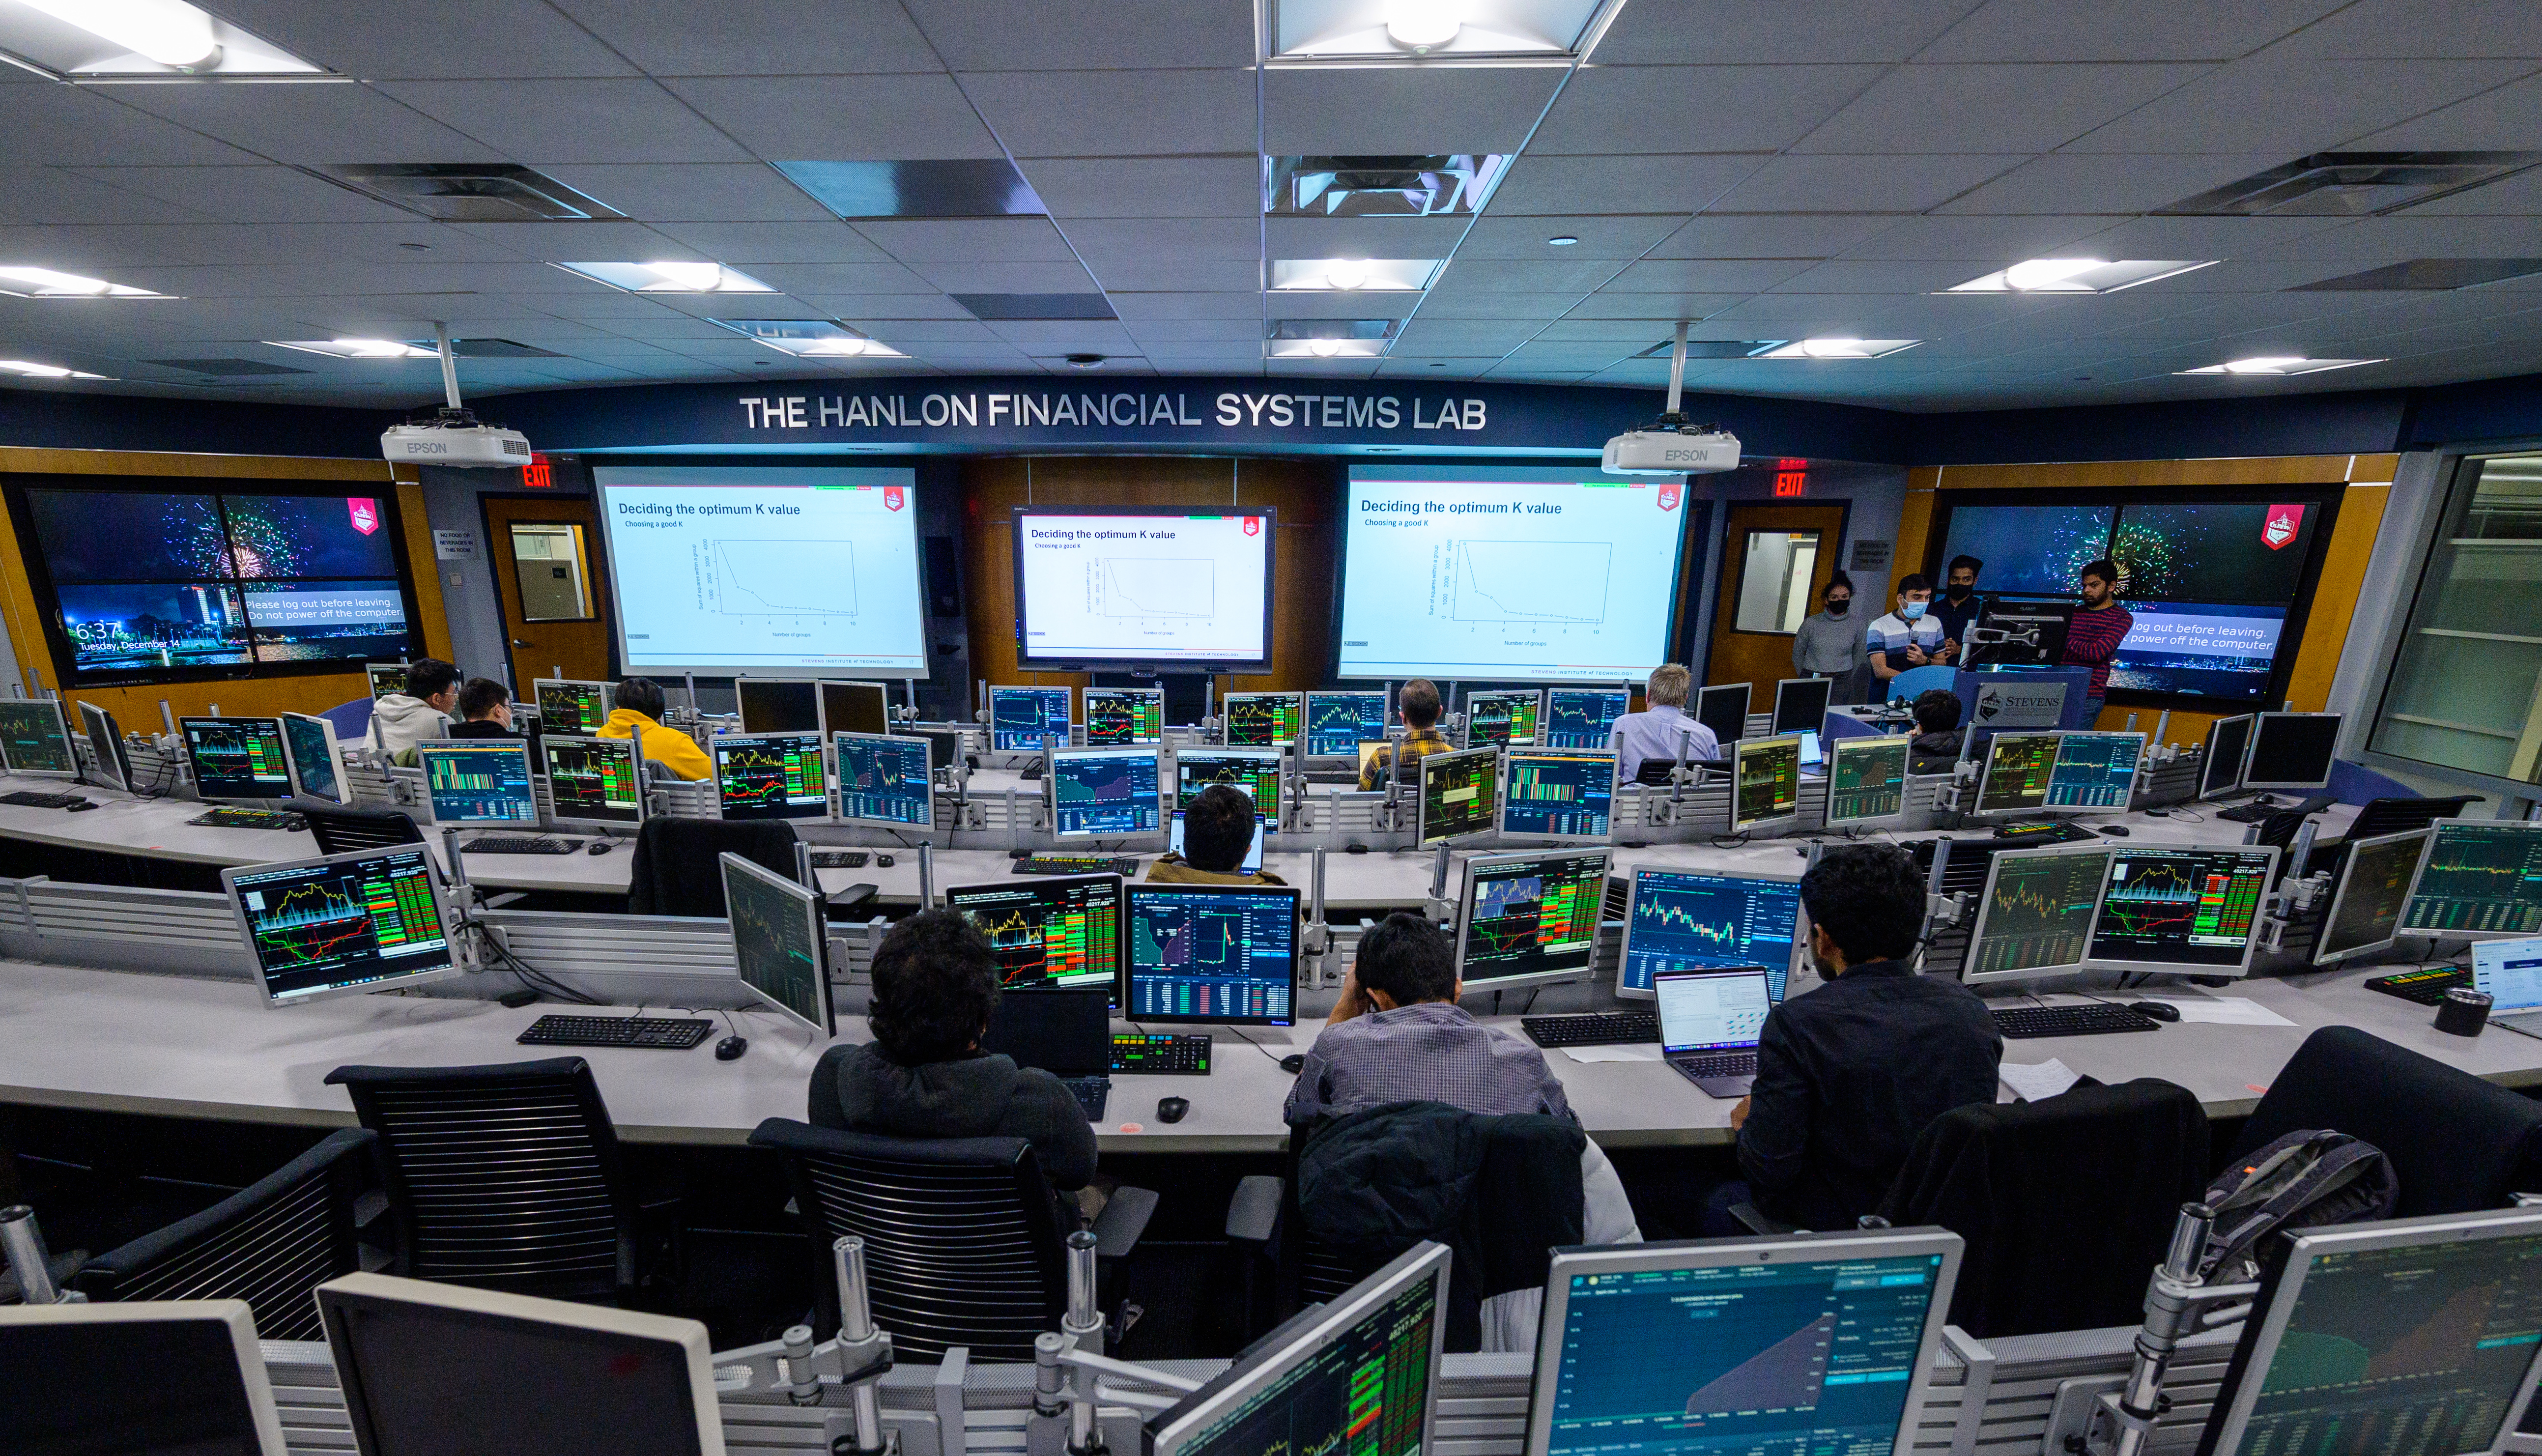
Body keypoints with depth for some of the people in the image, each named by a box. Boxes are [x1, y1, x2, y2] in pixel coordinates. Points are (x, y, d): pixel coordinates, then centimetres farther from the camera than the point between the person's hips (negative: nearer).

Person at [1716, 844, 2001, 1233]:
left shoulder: (1796, 1023, -26)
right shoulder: (1969, 1007, -9)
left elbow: (1769, 1169, -21)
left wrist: (1748, 1126, 0)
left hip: (1840, 1230, -5)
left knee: (1721, 1203, 24)